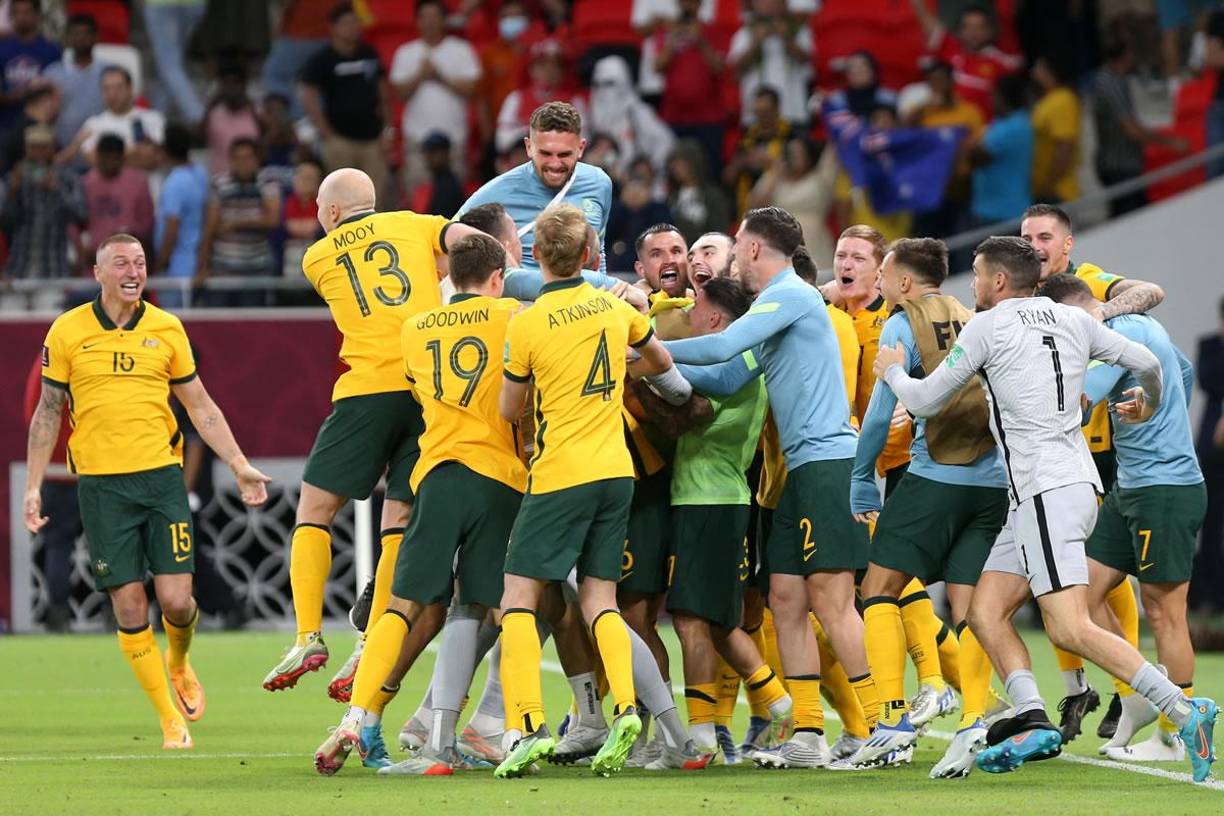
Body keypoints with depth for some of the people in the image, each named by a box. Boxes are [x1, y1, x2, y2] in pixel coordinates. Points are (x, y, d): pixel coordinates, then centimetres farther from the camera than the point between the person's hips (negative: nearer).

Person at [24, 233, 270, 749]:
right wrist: (33, 487, 4)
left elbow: (200, 406, 13)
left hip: (161, 474, 1)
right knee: (129, 606, -3)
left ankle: (179, 665, 29)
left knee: (176, 600, -6)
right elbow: (48, 412, 8)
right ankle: (171, 720, 8)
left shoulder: (166, 329, 5)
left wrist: (240, 466, 8)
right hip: (100, 483, -1)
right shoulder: (68, 331, 1)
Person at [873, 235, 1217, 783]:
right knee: (985, 613, 9)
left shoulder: (987, 326, -3)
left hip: (1047, 491, -9)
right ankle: (1031, 721, -5)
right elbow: (1146, 363, 20)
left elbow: (925, 402, 3)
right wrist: (1146, 406, 42)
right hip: (1077, 480, 9)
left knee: (1069, 629, -14)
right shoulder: (1073, 320, 14)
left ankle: (1183, 711, -21)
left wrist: (892, 371, 25)